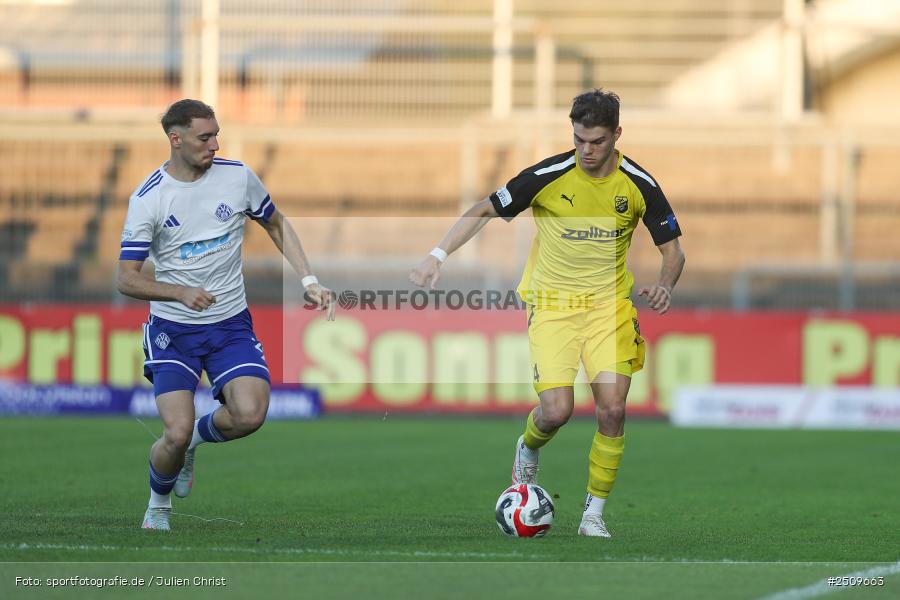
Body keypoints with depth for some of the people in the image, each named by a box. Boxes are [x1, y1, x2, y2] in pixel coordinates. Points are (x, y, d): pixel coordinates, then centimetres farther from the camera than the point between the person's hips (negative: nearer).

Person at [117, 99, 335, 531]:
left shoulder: (238, 176, -2)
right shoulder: (148, 198, -10)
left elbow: (276, 225, 16)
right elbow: (125, 279, -10)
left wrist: (309, 281, 7)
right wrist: (181, 292, -26)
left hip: (231, 325, 2)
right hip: (172, 329, -2)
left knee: (250, 414, -22)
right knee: (177, 434, -17)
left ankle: (197, 436, 13)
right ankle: (159, 503, 16)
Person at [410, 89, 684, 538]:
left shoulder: (640, 185, -7)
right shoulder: (547, 176, -13)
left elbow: (673, 250, 3)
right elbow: (485, 211, -3)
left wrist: (664, 286, -18)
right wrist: (437, 256, -14)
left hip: (610, 303, 2)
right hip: (552, 303, -2)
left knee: (612, 409, -12)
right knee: (557, 410, -15)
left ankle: (594, 514, 4)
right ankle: (528, 451, 22)